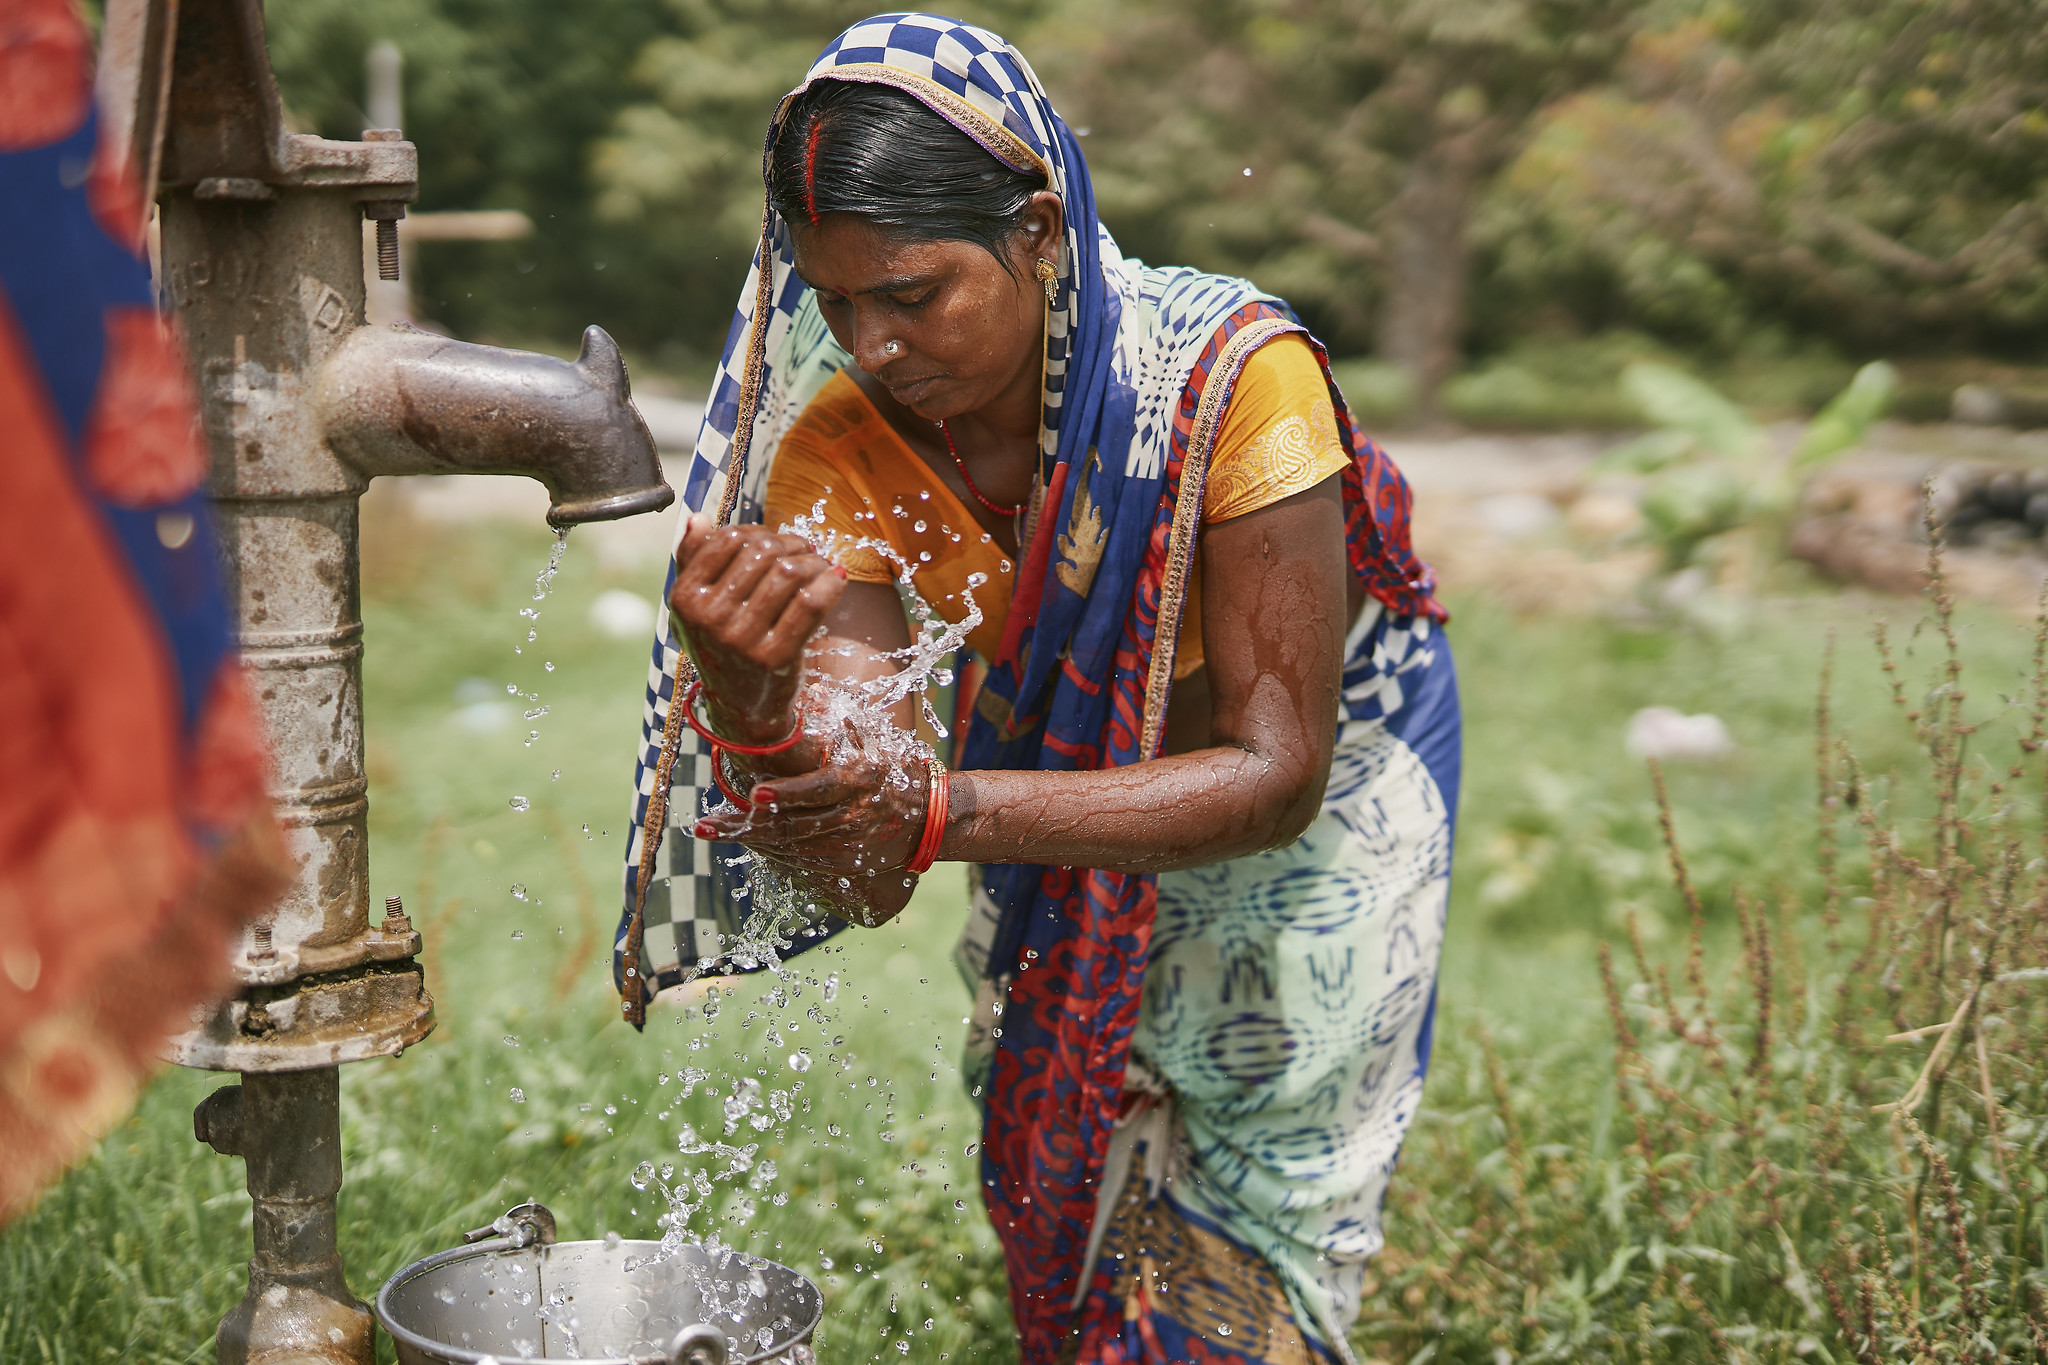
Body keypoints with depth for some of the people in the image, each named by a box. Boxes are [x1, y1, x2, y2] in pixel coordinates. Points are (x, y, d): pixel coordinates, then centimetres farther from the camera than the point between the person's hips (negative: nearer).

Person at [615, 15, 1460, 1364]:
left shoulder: (1235, 374, -34)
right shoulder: (843, 442, -23)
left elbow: (1276, 774, -33)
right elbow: (857, 878, -28)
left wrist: (940, 814, -46)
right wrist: (749, 701, -51)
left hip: (1312, 826, -3)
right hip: (1065, 812, 4)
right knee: (1057, 1221, 14)